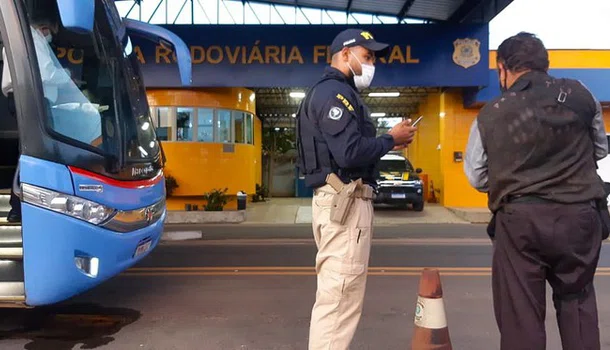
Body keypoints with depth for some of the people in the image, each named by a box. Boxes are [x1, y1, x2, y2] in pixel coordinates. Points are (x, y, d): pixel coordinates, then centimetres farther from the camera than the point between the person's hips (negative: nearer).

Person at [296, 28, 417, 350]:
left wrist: (386, 143, 10)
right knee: (339, 296, -6)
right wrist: (391, 139, -9)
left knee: (336, 292, 18)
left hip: (340, 199, 11)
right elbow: (350, 153, -23)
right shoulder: (335, 92, -12)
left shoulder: (330, 92, 21)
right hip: (345, 201, -11)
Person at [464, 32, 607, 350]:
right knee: (577, 301, 20)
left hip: (519, 220, -2)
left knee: (520, 312, 6)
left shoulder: (489, 115, -3)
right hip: (578, 215, 2)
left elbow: (477, 177, 4)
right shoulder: (579, 94, 2)